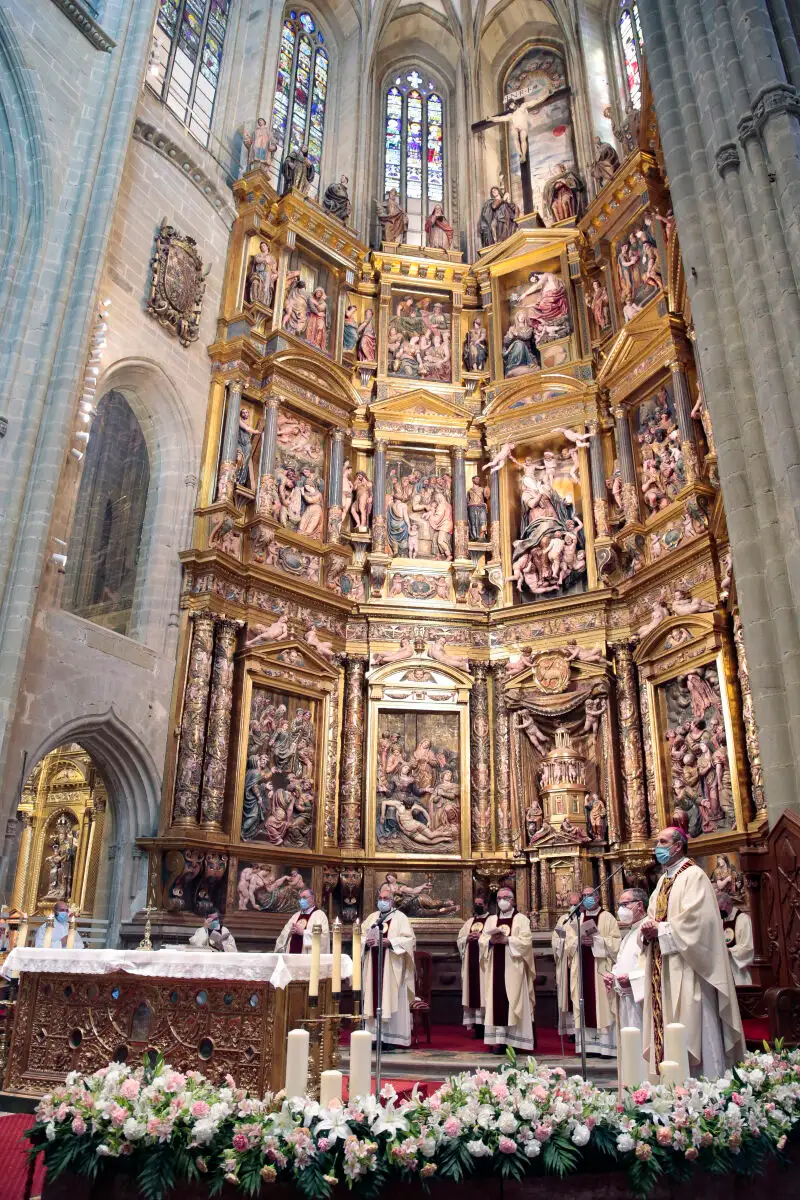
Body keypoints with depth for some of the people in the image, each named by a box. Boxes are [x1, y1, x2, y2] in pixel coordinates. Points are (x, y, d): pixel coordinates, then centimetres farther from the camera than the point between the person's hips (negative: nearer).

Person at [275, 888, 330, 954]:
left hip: (309, 956, -5)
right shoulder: (296, 915, 20)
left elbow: (323, 936, -14)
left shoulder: (320, 915, -1)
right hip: (292, 953, 5)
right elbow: (284, 935, 18)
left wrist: (303, 932, -15)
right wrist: (290, 932, -5)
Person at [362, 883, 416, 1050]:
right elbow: (360, 936, 15)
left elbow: (409, 939, -8)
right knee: (373, 998, 2)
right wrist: (366, 941, -7)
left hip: (391, 967, -5)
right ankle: (373, 1035, 8)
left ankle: (389, 1038, -1)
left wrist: (390, 942, -18)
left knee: (390, 999, -5)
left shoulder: (400, 917, 2)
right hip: (373, 966, 5)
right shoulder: (372, 917, 16)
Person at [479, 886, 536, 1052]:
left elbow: (526, 941, -8)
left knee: (513, 1000, -6)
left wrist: (506, 940, -16)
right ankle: (499, 1039, 3)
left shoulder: (521, 919, 4)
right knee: (497, 1000, -1)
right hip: (495, 968, 3)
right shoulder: (491, 920, 16)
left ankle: (514, 1040, -3)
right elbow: (481, 941, 9)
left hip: (513, 968, -3)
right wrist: (491, 941, -11)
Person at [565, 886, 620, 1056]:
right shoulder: (576, 919, 16)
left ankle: (607, 1045, -2)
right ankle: (588, 1045, 4)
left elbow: (615, 942, -5)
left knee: (602, 1005, -6)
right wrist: (579, 940, -10)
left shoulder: (607, 918, 4)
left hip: (601, 969, -3)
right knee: (585, 1006, 0)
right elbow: (568, 943, 9)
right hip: (582, 969, 3)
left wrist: (596, 940, -16)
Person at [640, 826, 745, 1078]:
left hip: (686, 967, -8)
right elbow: (652, 916, 18)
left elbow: (696, 920, -20)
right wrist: (647, 928, -4)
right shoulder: (663, 880, 17)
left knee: (693, 1024, -4)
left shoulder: (694, 876, -10)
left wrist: (660, 929, -16)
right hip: (663, 968, 8)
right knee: (667, 1023, 9)